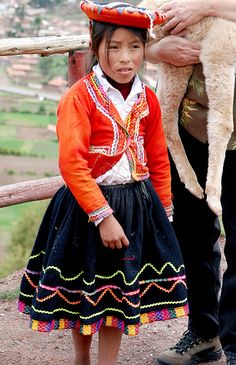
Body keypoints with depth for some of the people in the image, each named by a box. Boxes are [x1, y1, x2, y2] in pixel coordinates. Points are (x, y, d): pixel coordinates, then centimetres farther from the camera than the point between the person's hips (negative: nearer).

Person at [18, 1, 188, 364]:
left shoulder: (148, 100, 2)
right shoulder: (80, 96, -16)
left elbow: (159, 160, 9)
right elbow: (72, 163, -22)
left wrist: (164, 210, 10)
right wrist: (102, 215, -24)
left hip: (137, 206, 4)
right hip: (87, 205, -4)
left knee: (118, 293, 13)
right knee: (81, 290, 15)